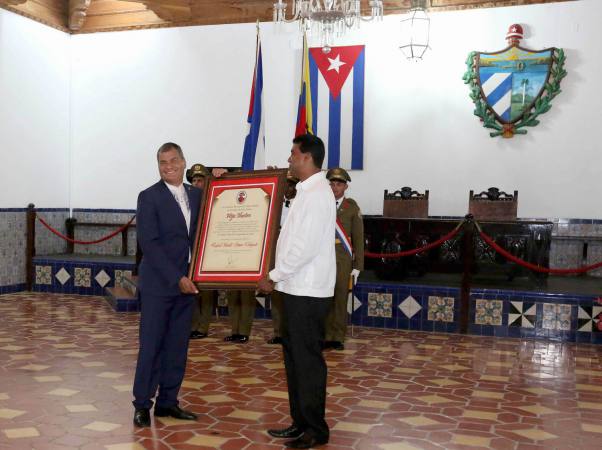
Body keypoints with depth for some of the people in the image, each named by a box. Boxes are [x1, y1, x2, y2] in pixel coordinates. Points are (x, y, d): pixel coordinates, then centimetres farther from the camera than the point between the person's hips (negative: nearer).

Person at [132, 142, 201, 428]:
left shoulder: (196, 194, 10)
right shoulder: (149, 197, -7)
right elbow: (149, 243, -13)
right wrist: (176, 278, -17)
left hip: (186, 282, 5)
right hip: (158, 284, -5)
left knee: (178, 346, 9)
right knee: (151, 345, 1)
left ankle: (168, 401, 19)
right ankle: (142, 404, 13)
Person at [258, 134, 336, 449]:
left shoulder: (317, 194, -15)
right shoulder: (306, 192, 15)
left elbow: (305, 247, -22)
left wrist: (274, 276, -15)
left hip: (308, 292, -10)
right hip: (297, 289, 10)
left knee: (308, 360, -1)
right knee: (294, 358, 15)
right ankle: (300, 423, 26)